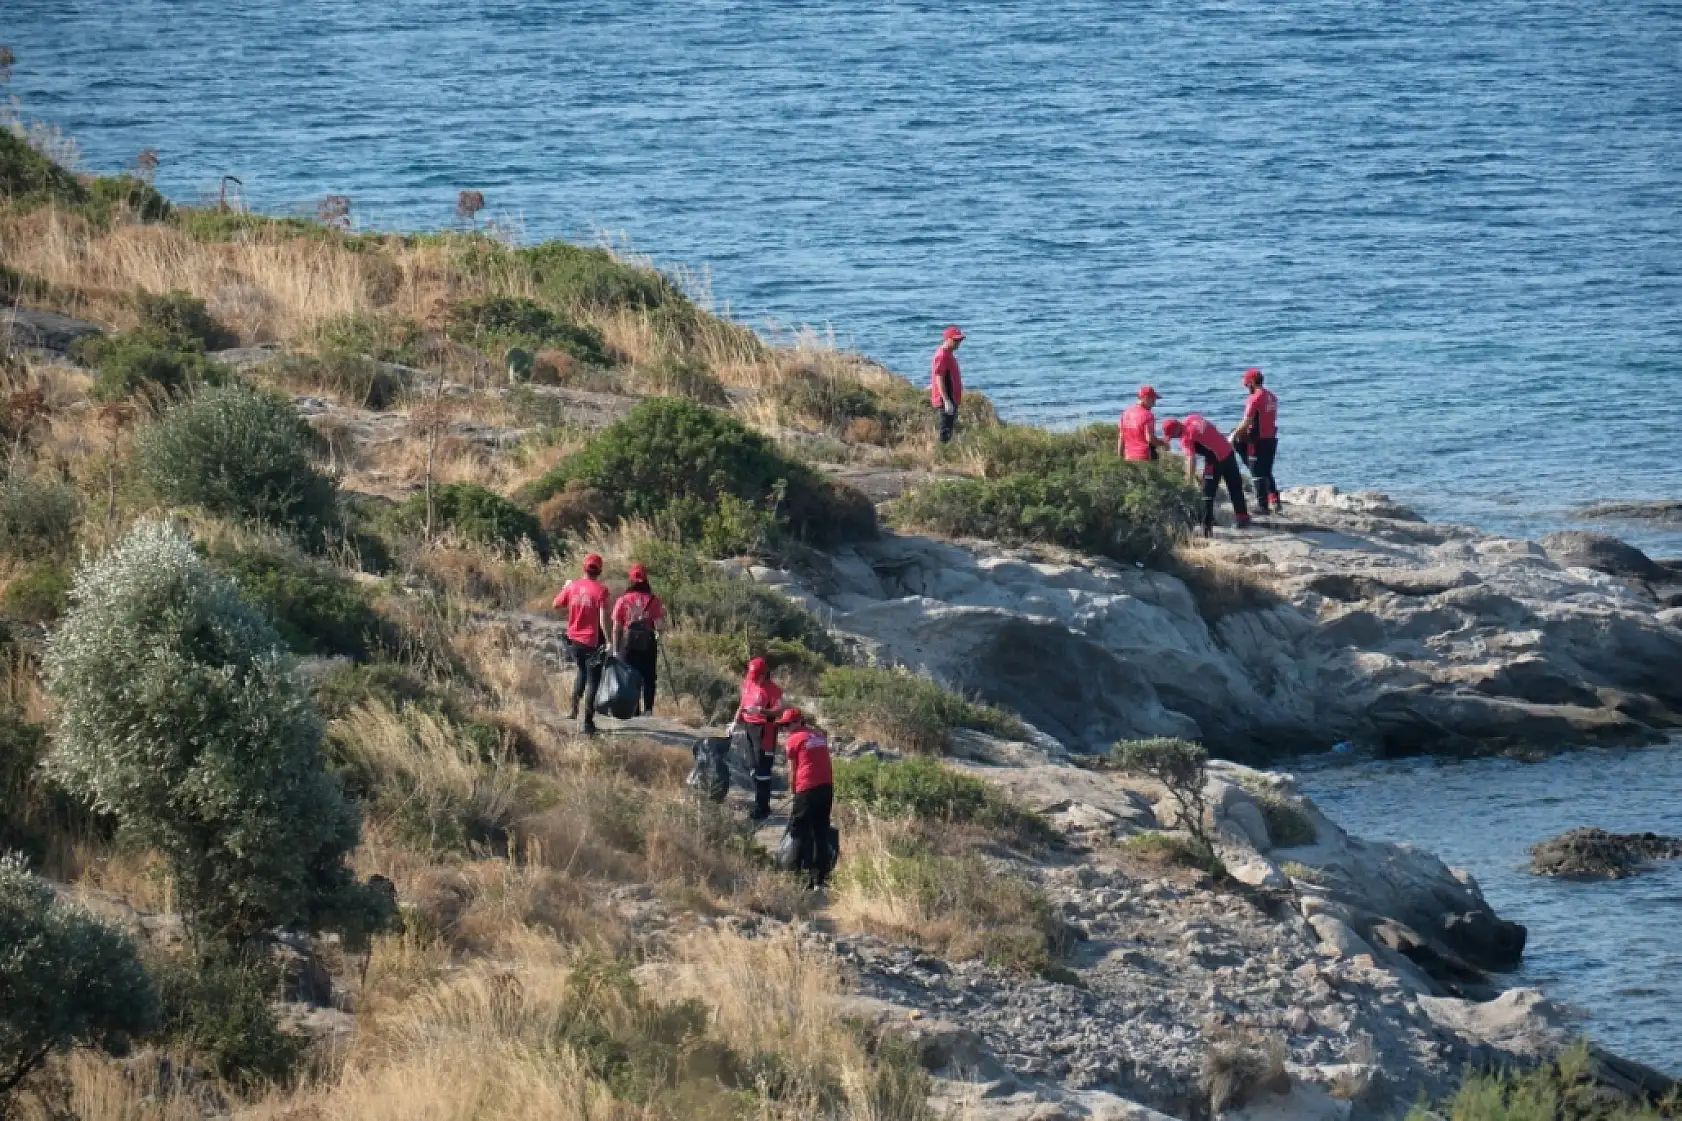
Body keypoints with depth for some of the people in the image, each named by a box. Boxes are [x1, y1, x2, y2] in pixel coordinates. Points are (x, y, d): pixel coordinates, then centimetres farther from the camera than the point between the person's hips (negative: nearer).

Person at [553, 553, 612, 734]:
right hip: (593, 642, -4)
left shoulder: (572, 586, -1)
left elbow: (557, 605, 11)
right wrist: (608, 641, -14)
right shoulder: (601, 590, -12)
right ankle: (588, 722, 3)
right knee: (592, 680, 4)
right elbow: (603, 618, -18)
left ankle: (574, 705, 16)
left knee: (582, 672, 28)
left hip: (574, 639, 4)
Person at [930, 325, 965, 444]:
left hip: (951, 399, 10)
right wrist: (946, 401, -25)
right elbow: (939, 380, -21)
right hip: (945, 401, -10)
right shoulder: (942, 356, -16)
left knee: (950, 429, 13)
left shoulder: (949, 355, 16)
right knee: (946, 431, -9)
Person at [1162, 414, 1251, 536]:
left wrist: (1190, 480, -35)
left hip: (1215, 460, -8)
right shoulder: (1191, 418, 0)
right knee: (1235, 487, 20)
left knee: (1208, 493, 1)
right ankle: (1243, 517, 34)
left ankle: (1207, 527, 0)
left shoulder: (1186, 438, -20)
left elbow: (1191, 459, -30)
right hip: (1228, 450, 8)